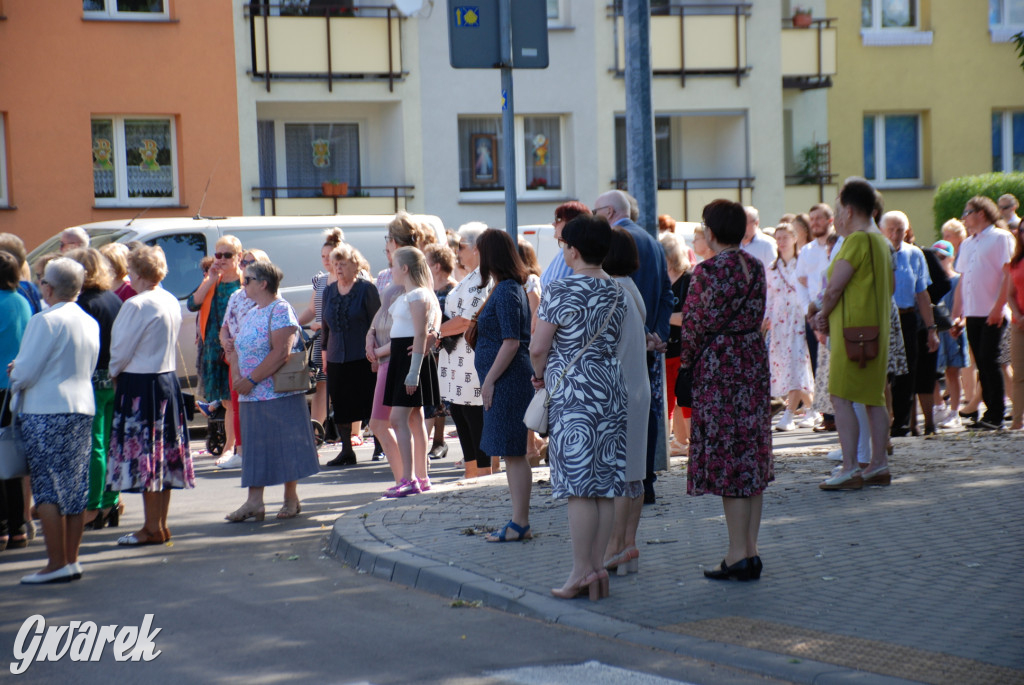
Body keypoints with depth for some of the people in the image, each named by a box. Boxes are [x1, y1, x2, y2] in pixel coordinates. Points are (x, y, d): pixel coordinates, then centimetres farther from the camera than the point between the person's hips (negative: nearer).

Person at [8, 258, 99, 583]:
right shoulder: (90, 323, 11)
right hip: (82, 409, 7)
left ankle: (57, 563, -5)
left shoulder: (46, 321, -13)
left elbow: (25, 372, -13)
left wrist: (14, 378, 11)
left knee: (47, 490, -4)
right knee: (75, 488, 9)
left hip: (45, 412, -7)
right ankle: (72, 559, 12)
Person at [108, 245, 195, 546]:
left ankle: (152, 529, 2)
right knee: (164, 453, 12)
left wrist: (113, 373, 6)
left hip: (140, 385, -8)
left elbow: (122, 349, -14)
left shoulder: (136, 305, -18)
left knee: (143, 454, -1)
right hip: (168, 378, 8)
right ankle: (161, 524, 19)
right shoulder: (172, 302, 7)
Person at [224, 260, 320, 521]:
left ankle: (291, 500, 11)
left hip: (279, 394, -8)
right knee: (254, 448, 7)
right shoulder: (251, 314, 16)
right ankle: (254, 502, 9)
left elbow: (280, 353, -20)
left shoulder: (280, 310, -11)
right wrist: (237, 376, -3)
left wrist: (251, 380, -19)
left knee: (285, 446, 1)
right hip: (251, 396, 8)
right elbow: (236, 349, 17)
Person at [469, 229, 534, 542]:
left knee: (513, 453, -6)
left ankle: (520, 524, -2)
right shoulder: (508, 288, 15)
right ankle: (519, 520, 16)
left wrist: (489, 380, -16)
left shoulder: (506, 292, -15)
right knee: (511, 454, 12)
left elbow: (511, 342, -20)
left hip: (507, 381, -10)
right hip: (505, 382, 10)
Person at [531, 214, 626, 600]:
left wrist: (542, 375, 9)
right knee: (606, 485, 7)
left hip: (573, 393, -6)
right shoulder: (617, 292, 9)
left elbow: (538, 348, -12)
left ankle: (581, 572, -2)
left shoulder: (561, 291, -11)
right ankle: (598, 568, 12)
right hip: (612, 390, 7)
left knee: (579, 485, -4)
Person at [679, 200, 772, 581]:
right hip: (754, 363, 7)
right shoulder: (755, 267, 8)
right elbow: (757, 317, 13)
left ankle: (738, 554, -2)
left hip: (719, 367, -7)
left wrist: (686, 364, 5)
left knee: (726, 460, -4)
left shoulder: (708, 272, -14)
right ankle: (751, 550, 14)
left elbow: (695, 325, -10)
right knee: (752, 454, 10)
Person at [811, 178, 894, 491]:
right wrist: (827, 315, 14)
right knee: (874, 397, 12)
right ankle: (879, 465, 15)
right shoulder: (880, 240, 16)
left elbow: (833, 288, -18)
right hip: (876, 329, 10)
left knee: (841, 397, -8)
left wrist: (823, 313, 2)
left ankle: (850, 470, -11)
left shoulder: (857, 240, -15)